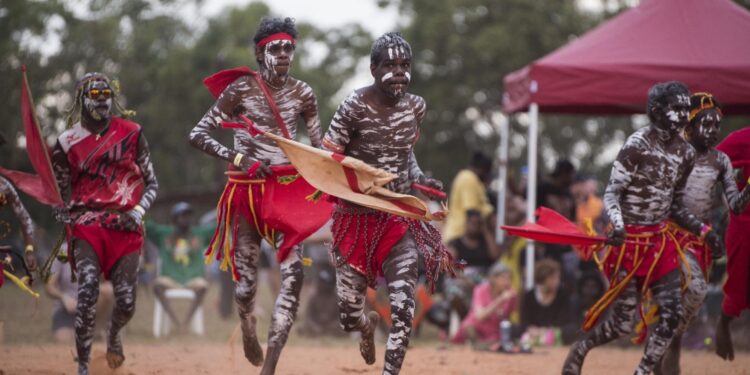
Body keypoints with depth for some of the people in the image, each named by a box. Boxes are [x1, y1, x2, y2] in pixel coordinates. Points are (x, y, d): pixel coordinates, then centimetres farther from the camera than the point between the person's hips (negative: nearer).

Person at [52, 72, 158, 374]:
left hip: (125, 225, 1)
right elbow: (62, 192, 15)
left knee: (126, 302, -4)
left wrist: (138, 211, -6)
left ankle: (113, 335, 33)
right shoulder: (68, 142, 6)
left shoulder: (131, 134, 5)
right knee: (87, 294, -21)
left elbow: (151, 183, 10)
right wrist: (64, 217, -3)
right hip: (86, 224, -1)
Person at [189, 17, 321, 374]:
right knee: (246, 280, 2)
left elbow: (318, 146, 14)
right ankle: (248, 327, 39)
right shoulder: (241, 90, -5)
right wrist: (238, 157, -20)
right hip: (247, 189, -2)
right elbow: (198, 134, -7)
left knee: (293, 274, -15)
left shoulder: (302, 94, 5)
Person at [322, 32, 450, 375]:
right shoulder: (355, 107, -15)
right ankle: (368, 324, 42)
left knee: (403, 310, -10)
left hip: (400, 219, 3)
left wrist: (418, 177, 0)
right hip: (358, 218, -3)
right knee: (349, 318, 4)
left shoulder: (414, 107, 0)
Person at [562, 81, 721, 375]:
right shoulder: (638, 145, -13)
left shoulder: (685, 153, 7)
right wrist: (618, 225, -32)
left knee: (672, 314, -5)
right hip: (629, 239, -6)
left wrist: (703, 231, 5)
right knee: (623, 322, -3)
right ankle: (580, 350, 24)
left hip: (660, 240, 6)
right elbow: (612, 193, -14)